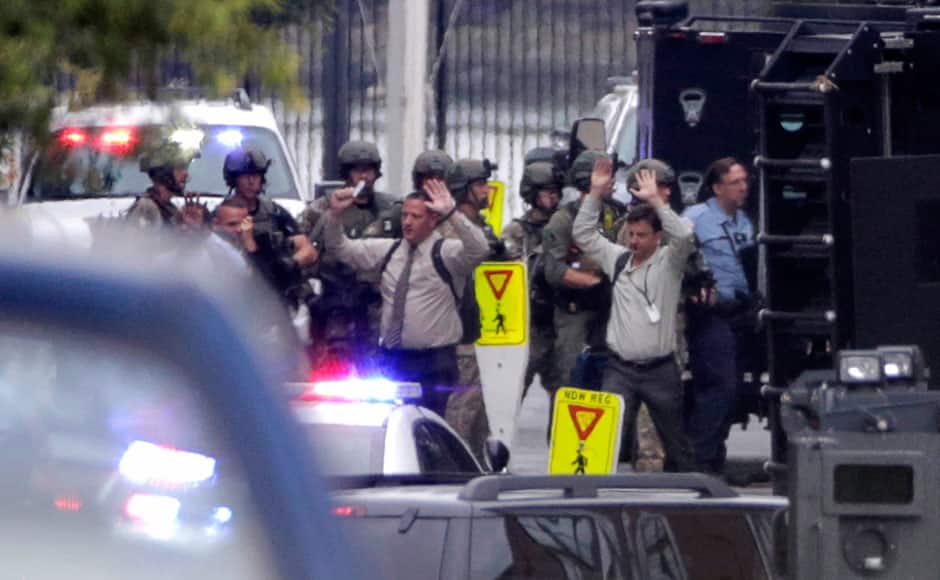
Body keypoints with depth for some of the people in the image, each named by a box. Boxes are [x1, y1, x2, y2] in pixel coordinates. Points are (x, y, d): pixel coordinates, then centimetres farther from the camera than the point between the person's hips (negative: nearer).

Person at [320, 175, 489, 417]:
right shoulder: (387, 250, 11)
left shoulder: (446, 252, -4)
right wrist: (334, 215, -2)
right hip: (391, 360, 5)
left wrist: (451, 213, -32)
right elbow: (342, 249, 15)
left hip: (433, 363, -5)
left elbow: (479, 249, -23)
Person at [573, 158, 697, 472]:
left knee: (675, 441, 9)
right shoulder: (618, 259, 9)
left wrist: (655, 200, -22)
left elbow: (684, 236, -21)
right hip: (620, 369, 2)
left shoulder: (668, 262, -2)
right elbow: (584, 235, 8)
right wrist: (595, 194, -1)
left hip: (660, 370, -2)